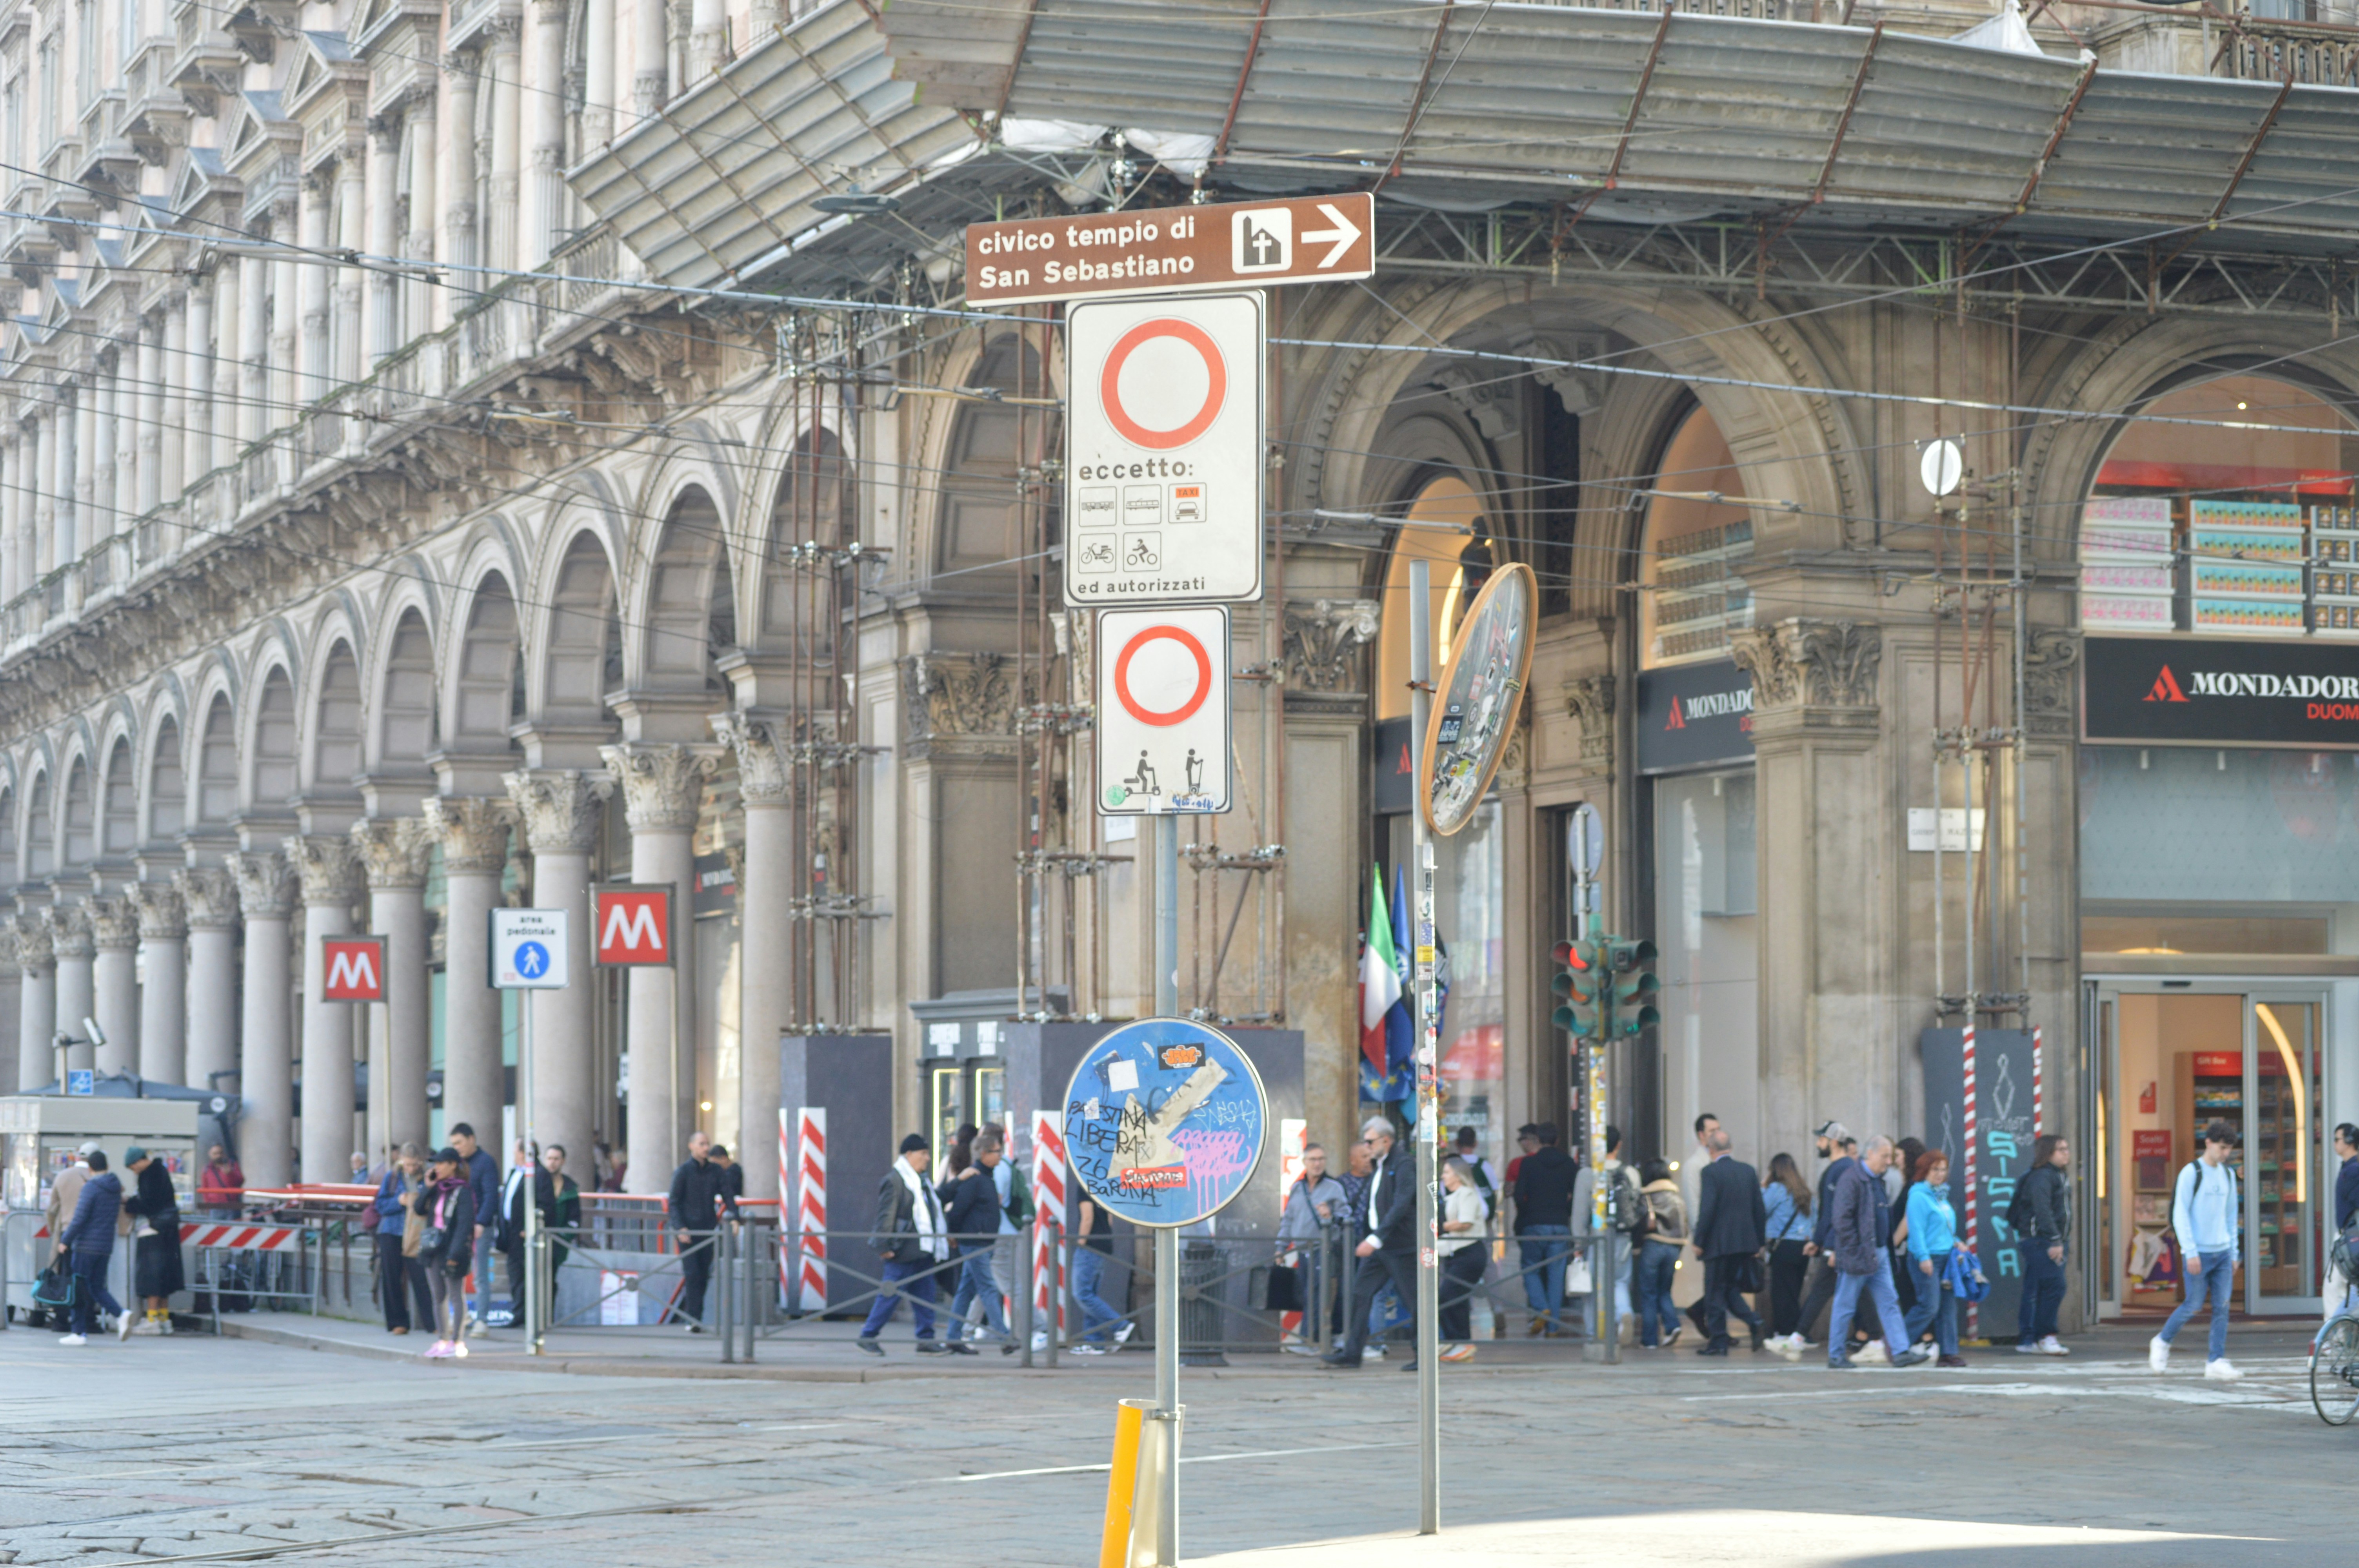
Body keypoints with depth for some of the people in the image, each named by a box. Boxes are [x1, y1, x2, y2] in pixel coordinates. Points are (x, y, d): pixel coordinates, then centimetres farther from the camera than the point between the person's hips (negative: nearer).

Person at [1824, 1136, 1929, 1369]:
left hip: (1879, 1254, 9)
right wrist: (1855, 1250, -19)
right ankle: (1836, 1357, 9)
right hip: (1858, 1255, -9)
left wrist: (1885, 1247, 13)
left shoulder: (1877, 1181, 14)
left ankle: (1901, 1351, 1)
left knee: (1889, 1303, 3)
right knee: (1845, 1307, 1)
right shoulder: (1852, 1179, -15)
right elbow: (1841, 1219, -20)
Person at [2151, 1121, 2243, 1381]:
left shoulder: (2228, 1174, 13)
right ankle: (2162, 1343, 19)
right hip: (2200, 1253, -5)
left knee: (2222, 1307, -2)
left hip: (2223, 1252, 5)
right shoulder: (2191, 1173, -7)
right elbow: (2180, 1214, -10)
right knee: (2193, 1305, -2)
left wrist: (2234, 1253, 16)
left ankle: (2217, 1362, -1)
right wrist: (2191, 1252, -15)